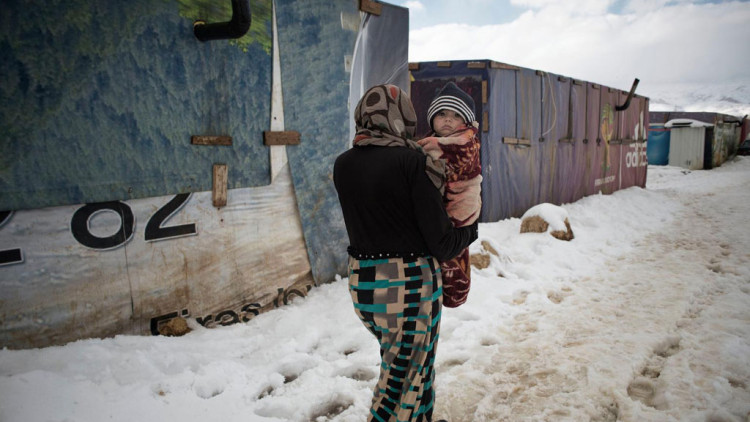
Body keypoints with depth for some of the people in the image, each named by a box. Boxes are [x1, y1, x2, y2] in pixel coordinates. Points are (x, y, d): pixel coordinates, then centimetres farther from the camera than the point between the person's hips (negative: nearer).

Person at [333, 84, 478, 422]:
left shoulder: (342, 165, 1)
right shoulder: (413, 161, -16)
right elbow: (441, 243, -15)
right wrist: (469, 231, 6)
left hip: (361, 283, 6)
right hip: (411, 284, -6)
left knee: (400, 363, 26)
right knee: (408, 379, 12)